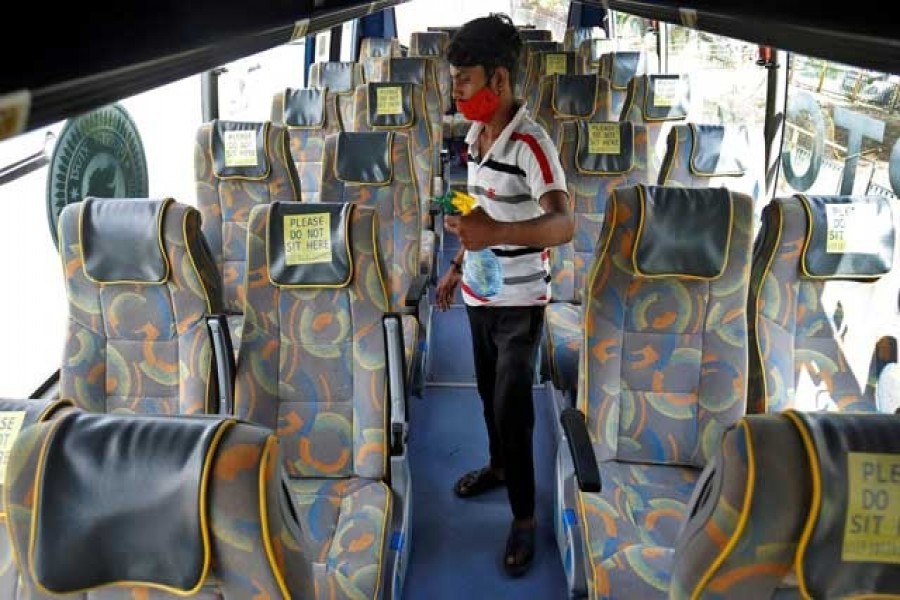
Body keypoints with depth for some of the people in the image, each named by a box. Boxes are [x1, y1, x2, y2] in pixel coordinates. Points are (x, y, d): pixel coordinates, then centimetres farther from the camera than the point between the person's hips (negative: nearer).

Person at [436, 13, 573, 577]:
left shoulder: (531, 144, -24)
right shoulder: (475, 135, 4)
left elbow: (564, 224, -37)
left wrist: (497, 232, -53)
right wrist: (458, 266, 21)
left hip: (519, 303, -8)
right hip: (480, 295, 8)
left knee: (513, 408, -1)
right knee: (490, 393, 23)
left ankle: (525, 516, 16)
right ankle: (499, 465, 46)